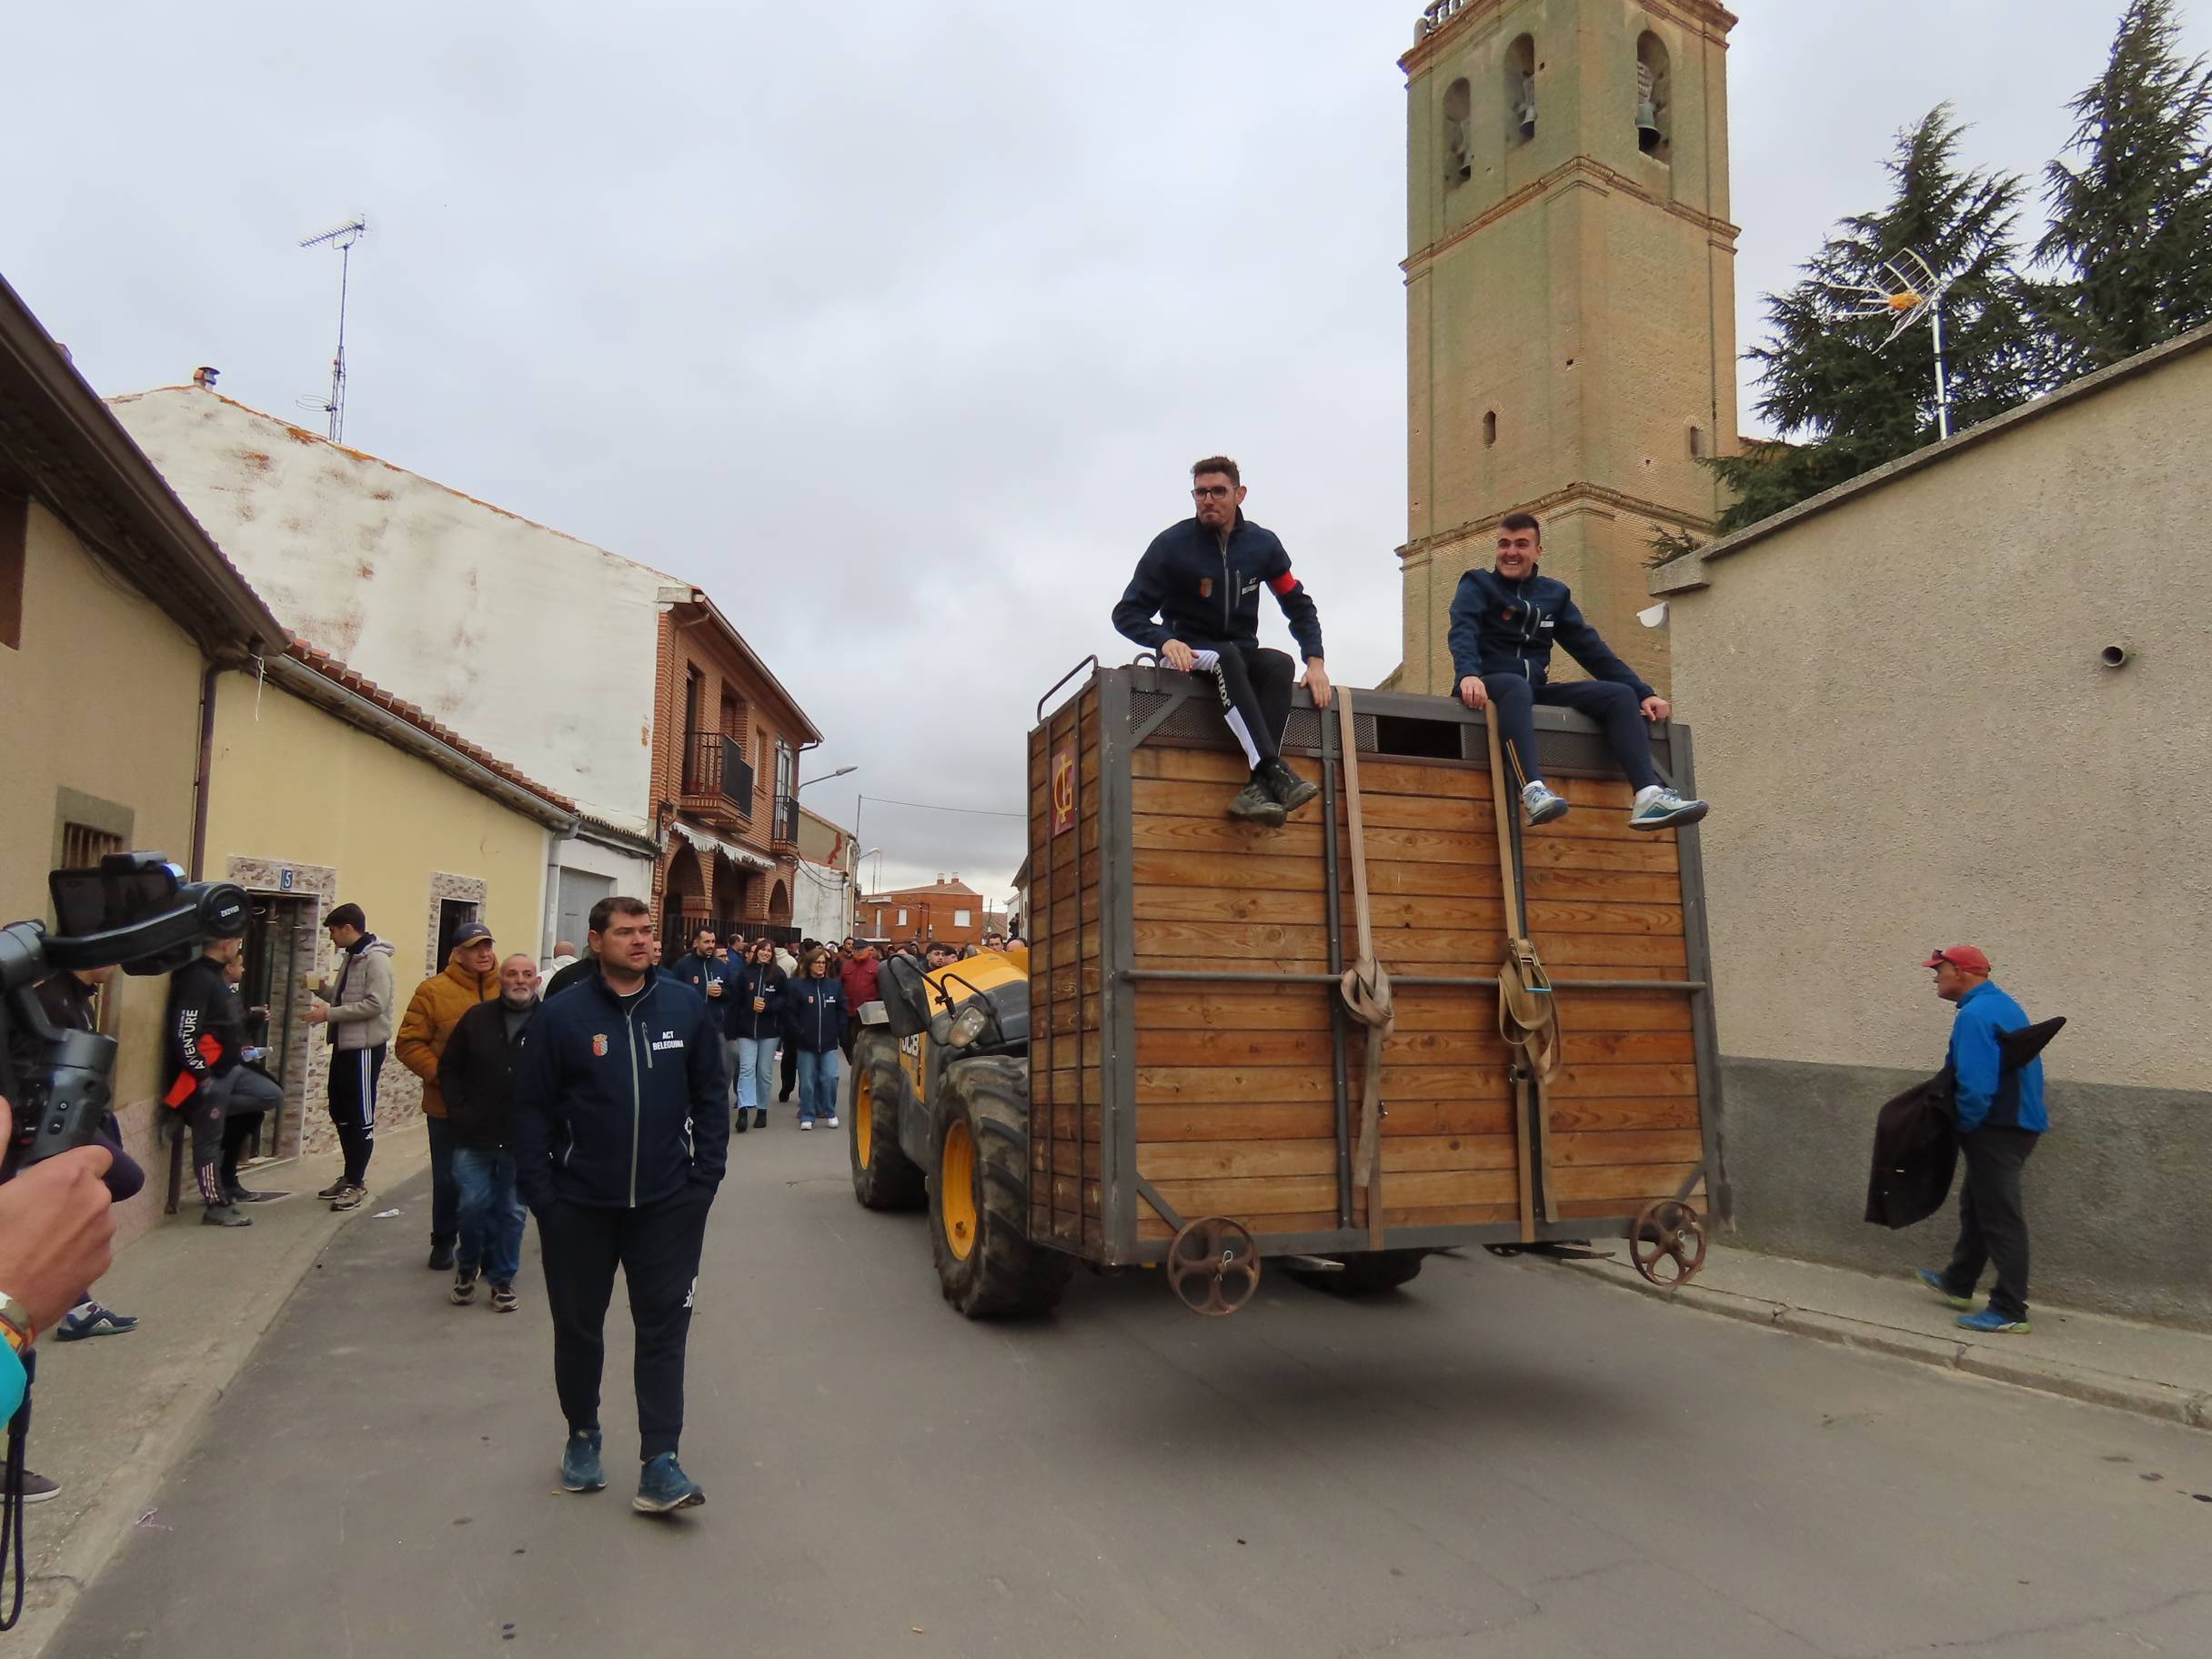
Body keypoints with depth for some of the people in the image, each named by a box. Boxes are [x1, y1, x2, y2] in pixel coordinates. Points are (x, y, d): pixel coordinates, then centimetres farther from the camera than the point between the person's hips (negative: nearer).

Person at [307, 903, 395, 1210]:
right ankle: (350, 1176, 27)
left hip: (365, 1046, -10)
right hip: (344, 1044, 10)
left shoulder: (376, 959, -16)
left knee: (361, 1117, -2)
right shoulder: (350, 957, 14)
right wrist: (323, 990, 3)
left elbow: (375, 1004, -24)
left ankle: (357, 1183, 6)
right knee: (340, 1113, 16)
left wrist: (329, 1014, -23)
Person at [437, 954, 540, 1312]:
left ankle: (503, 1279, 23)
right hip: (474, 1135, 1)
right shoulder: (477, 1018, 2)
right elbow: (449, 1067, 8)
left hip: (522, 1140, -1)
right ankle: (467, 1266, 29)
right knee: (472, 1204, 2)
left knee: (511, 1211, 9)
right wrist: (458, 1110, -1)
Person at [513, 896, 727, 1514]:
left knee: (663, 1327, 2)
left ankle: (660, 1463, 7)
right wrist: (539, 1194, -7)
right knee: (578, 1325, 15)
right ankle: (582, 1435, 37)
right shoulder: (562, 1016, -5)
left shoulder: (687, 1008, -1)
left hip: (668, 1204, 0)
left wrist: (706, 1177, -3)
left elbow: (710, 1096, 3)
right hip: (580, 1205, 0)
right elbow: (532, 1109, -3)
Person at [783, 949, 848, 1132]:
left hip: (829, 1042, 1)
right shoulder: (798, 987, -1)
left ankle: (829, 1113, 11)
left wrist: (841, 1033, -3)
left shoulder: (835, 986, 5)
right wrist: (799, 1033, -9)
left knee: (830, 1078, -7)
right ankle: (807, 1116, 14)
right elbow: (790, 1014, -2)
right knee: (807, 1081, 3)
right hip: (806, 1043, -1)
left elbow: (842, 1012, 7)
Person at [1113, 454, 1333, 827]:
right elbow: (1127, 613, -7)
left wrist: (1315, 662, 0)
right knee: (1225, 656, -37)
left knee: (1279, 663, -30)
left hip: (1243, 656, 4)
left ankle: (1259, 788, -43)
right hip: (1189, 657, -3)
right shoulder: (1171, 545, -7)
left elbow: (1299, 605, 13)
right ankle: (1275, 772, -49)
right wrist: (1165, 641, -27)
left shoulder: (1262, 544, 4)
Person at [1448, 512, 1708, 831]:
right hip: (1491, 686, -5)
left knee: (1620, 694, -12)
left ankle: (1649, 795, -28)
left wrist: (1643, 693, 4)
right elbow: (1462, 632, -16)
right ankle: (1533, 790, -59)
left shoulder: (1554, 593, 20)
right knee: (1515, 685, -39)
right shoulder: (1477, 585, 5)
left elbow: (1591, 648, 15)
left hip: (1536, 691, 5)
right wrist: (1468, 675, -39)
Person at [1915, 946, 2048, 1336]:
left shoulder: (1975, 1015, -21)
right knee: (1977, 1205, 20)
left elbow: (1975, 1085, -27)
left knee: (2000, 1217, -4)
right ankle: (1958, 1283, 32)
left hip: (1997, 1130, -10)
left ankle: (2010, 1312, 2)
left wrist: (1965, 1126, -11)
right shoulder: (2002, 1005, 13)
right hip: (2016, 1121, 11)